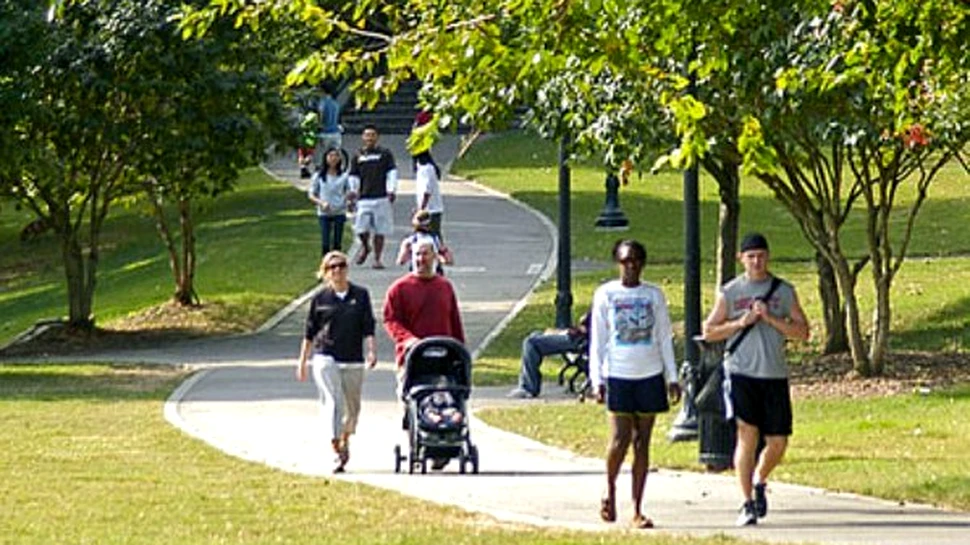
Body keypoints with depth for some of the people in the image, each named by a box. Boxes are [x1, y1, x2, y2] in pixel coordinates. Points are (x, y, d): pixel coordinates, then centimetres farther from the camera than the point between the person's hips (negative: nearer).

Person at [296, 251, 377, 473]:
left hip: (353, 359, 2)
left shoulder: (360, 295, 5)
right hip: (325, 357, -2)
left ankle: (345, 441, 37)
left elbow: (368, 327, 2)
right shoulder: (320, 298, 3)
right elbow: (309, 332, 10)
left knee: (352, 406, 12)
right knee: (333, 401, -16)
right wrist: (302, 361, 11)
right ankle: (336, 447, -20)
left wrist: (371, 351, -13)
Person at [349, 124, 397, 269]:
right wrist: (353, 193, 8)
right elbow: (353, 177, 16)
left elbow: (392, 173, 3)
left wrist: (391, 191, -6)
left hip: (381, 198, -1)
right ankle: (365, 247, 24)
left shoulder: (385, 154, 6)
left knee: (380, 230, 0)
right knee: (361, 230, -6)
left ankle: (377, 258, 9)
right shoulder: (358, 156, 11)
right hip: (364, 198, 1)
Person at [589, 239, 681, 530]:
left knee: (642, 442, 2)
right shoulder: (605, 295, 2)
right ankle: (609, 489, 17)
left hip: (650, 375, 2)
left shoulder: (654, 295, 8)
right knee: (620, 438, -11)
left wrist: (672, 377, 7)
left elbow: (665, 338, 12)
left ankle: (637, 510, 6)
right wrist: (597, 380, -4)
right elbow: (597, 340, 3)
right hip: (618, 375, -2)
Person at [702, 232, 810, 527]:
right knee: (747, 435, -11)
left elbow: (802, 331, 5)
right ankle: (748, 504, -5)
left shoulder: (784, 291, 8)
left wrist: (771, 318, -9)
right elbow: (710, 331, 7)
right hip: (741, 372, -2)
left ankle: (759, 482, 31)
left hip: (775, 375, 2)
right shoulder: (729, 292, 7)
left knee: (777, 443, 2)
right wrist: (741, 323, -7)